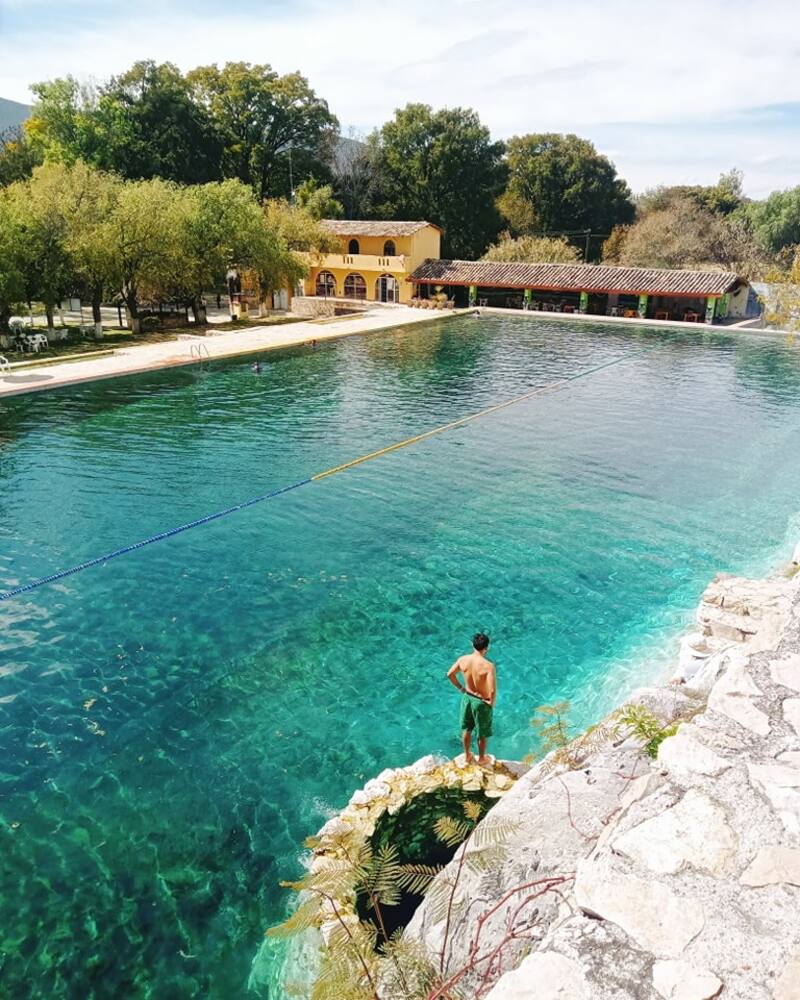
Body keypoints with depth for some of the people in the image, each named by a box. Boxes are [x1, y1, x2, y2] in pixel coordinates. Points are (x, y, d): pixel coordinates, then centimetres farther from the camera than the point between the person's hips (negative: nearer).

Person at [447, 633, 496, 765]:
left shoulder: (463, 659, -16)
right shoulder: (488, 666, -31)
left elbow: (450, 674, -3)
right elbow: (492, 690, -34)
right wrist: (492, 703, -14)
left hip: (467, 698, 4)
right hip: (482, 702, -4)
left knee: (466, 729, 26)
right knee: (482, 733, 21)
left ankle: (467, 755, 46)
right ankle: (481, 758, 42)